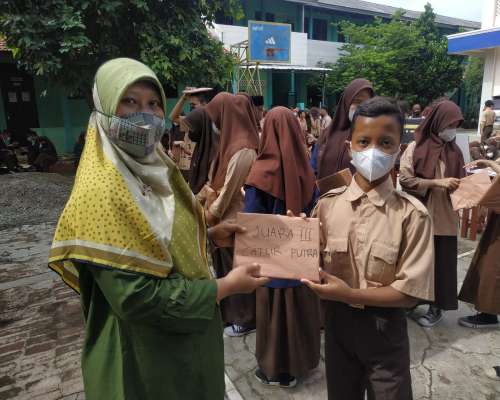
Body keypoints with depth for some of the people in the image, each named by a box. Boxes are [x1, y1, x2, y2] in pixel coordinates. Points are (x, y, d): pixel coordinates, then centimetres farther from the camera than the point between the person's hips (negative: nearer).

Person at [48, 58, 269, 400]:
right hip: (145, 353, -7)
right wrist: (223, 287, -22)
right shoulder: (101, 191, -27)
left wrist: (210, 234, -3)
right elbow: (135, 297, -29)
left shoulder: (156, 168, 0)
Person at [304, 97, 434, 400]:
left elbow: (412, 291, -15)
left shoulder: (412, 215, -15)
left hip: (385, 328, -2)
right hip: (337, 322, 3)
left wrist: (350, 294, -23)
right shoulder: (328, 205, -7)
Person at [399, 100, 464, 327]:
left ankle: (437, 306, 24)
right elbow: (405, 179, -13)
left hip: (444, 218, 3)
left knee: (441, 262, 8)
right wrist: (437, 183, -19)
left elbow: (460, 181, 14)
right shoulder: (416, 147, -6)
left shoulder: (454, 151, 5)